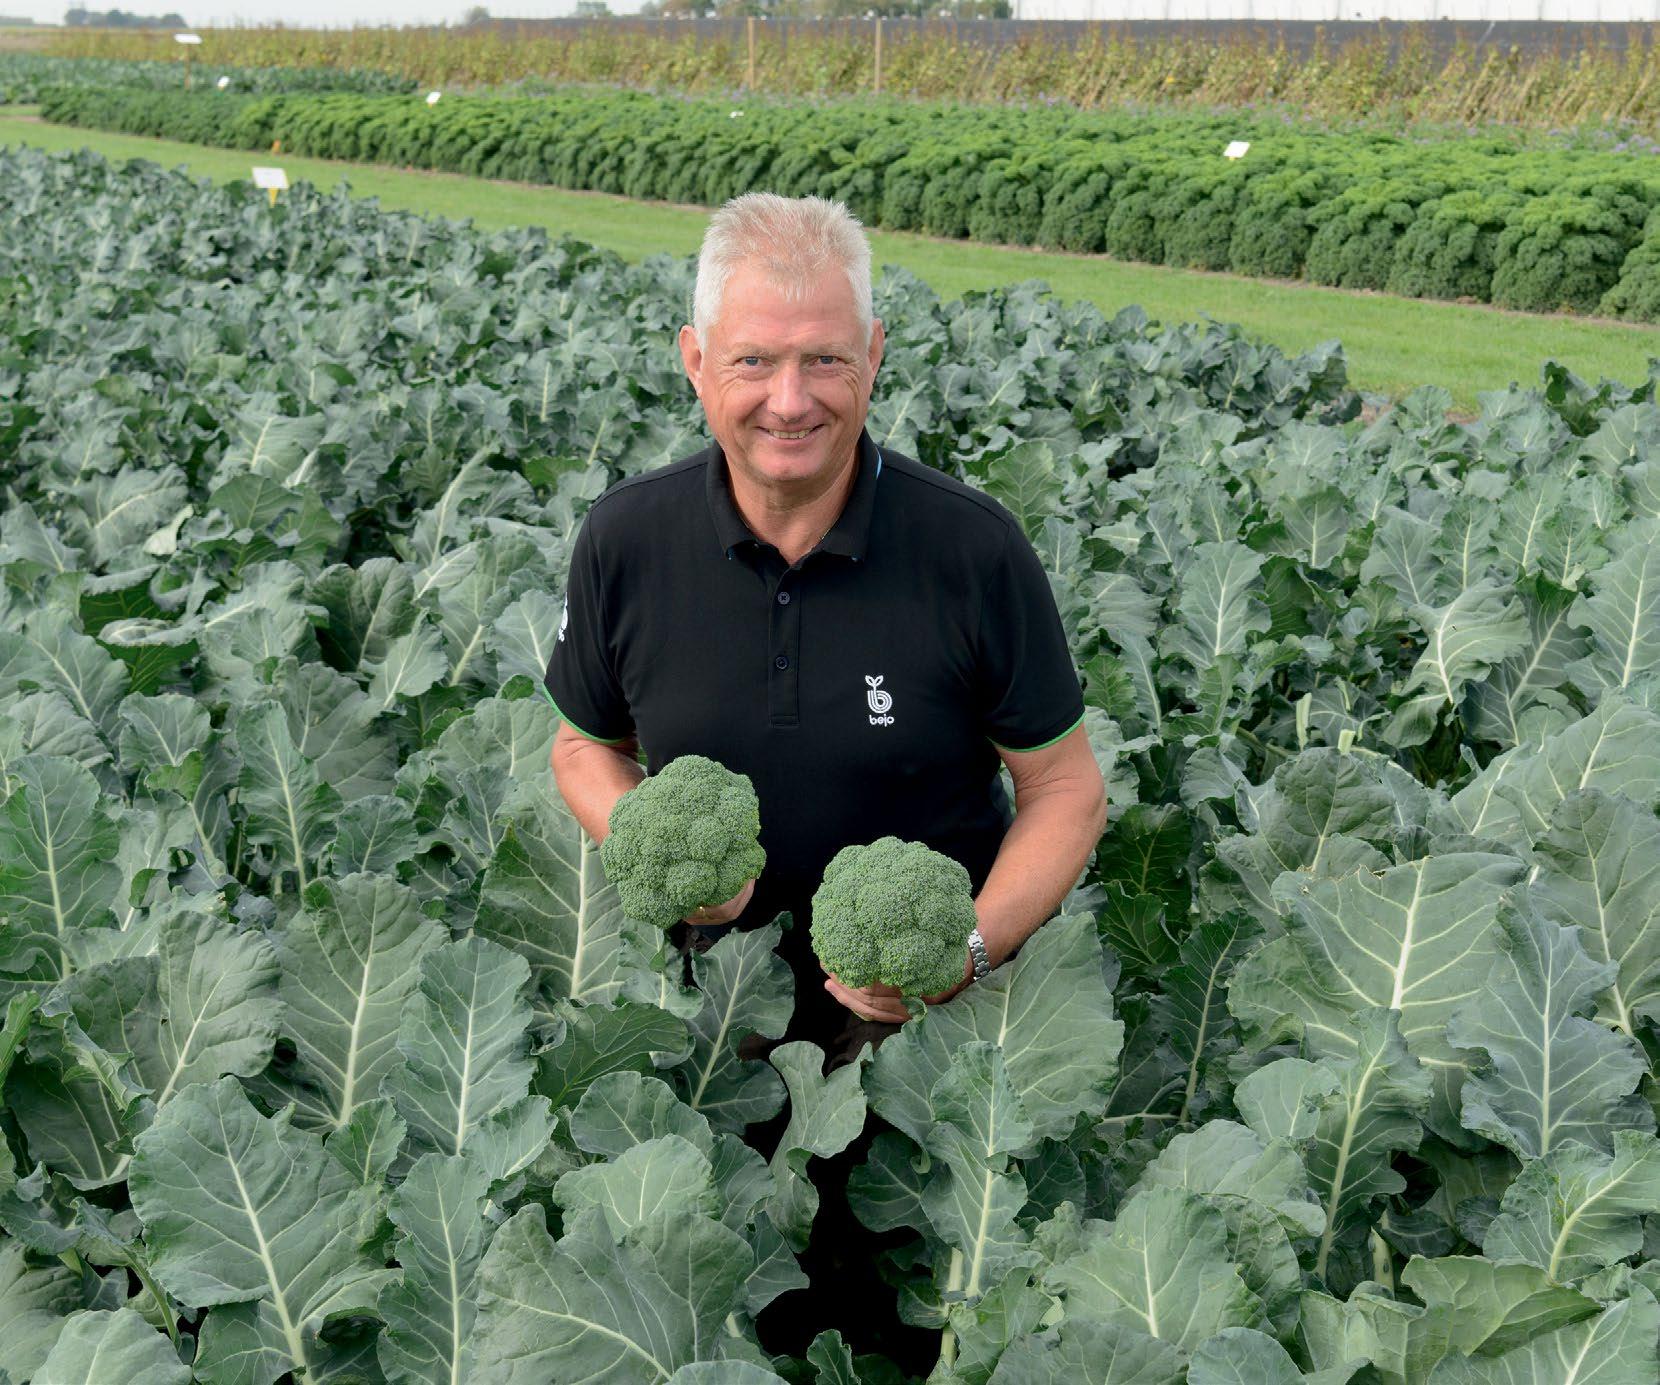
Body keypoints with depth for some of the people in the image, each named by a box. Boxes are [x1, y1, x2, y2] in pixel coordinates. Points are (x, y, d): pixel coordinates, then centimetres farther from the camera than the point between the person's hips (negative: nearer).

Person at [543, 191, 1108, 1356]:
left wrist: (978, 944, -26)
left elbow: (1065, 788, -8)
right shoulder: (626, 542, -11)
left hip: (930, 1010, -2)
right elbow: (587, 745, 6)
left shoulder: (972, 548, -18)